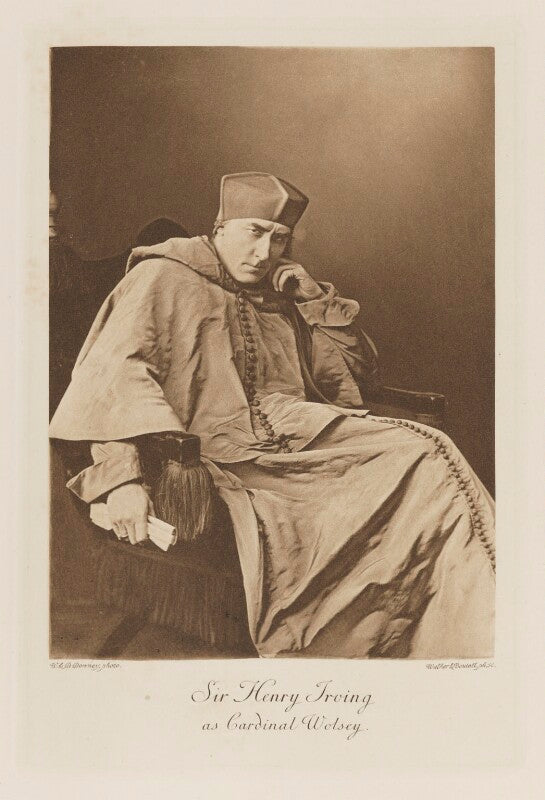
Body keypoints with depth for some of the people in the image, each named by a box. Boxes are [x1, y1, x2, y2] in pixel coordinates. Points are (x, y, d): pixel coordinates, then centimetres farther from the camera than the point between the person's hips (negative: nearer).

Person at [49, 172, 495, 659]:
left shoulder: (280, 299, 25)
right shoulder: (166, 278, 7)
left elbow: (359, 376, 27)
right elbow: (112, 372, -9)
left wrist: (317, 299, 14)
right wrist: (121, 476, -25)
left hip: (297, 433, 5)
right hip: (217, 451, -5)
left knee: (426, 452, -16)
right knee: (265, 534, -37)